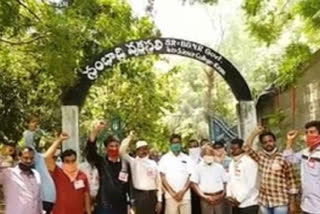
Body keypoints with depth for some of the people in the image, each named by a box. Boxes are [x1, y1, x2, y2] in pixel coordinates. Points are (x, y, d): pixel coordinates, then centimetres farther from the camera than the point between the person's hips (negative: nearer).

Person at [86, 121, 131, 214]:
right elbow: (90, 149, -17)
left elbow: (130, 186, 5)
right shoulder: (101, 162, -1)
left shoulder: (125, 164, 3)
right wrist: (96, 131, -30)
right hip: (104, 206, -2)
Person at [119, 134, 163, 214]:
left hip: (152, 196, 3)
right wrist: (129, 138, -3)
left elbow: (158, 182, 10)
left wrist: (159, 200, 4)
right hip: (139, 196, -3)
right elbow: (122, 151, -12)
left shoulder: (153, 164, 10)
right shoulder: (133, 162, 4)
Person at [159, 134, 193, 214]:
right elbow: (162, 178, 0)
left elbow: (190, 177, 4)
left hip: (185, 195, 2)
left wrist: (182, 192, -8)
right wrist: (172, 192, -8)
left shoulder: (187, 159, 9)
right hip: (170, 196, -1)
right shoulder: (165, 158, 5)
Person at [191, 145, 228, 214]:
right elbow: (194, 184, -2)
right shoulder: (198, 168, 0)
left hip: (219, 198, 2)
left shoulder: (219, 167, 7)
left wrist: (222, 195, -4)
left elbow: (225, 182, 9)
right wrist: (204, 196, -8)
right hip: (206, 199, -2)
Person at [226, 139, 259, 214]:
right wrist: (229, 195, 0)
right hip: (236, 203, 8)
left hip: (249, 204, -8)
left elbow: (251, 185, -17)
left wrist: (239, 199, -13)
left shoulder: (249, 162, -13)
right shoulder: (232, 163, 13)